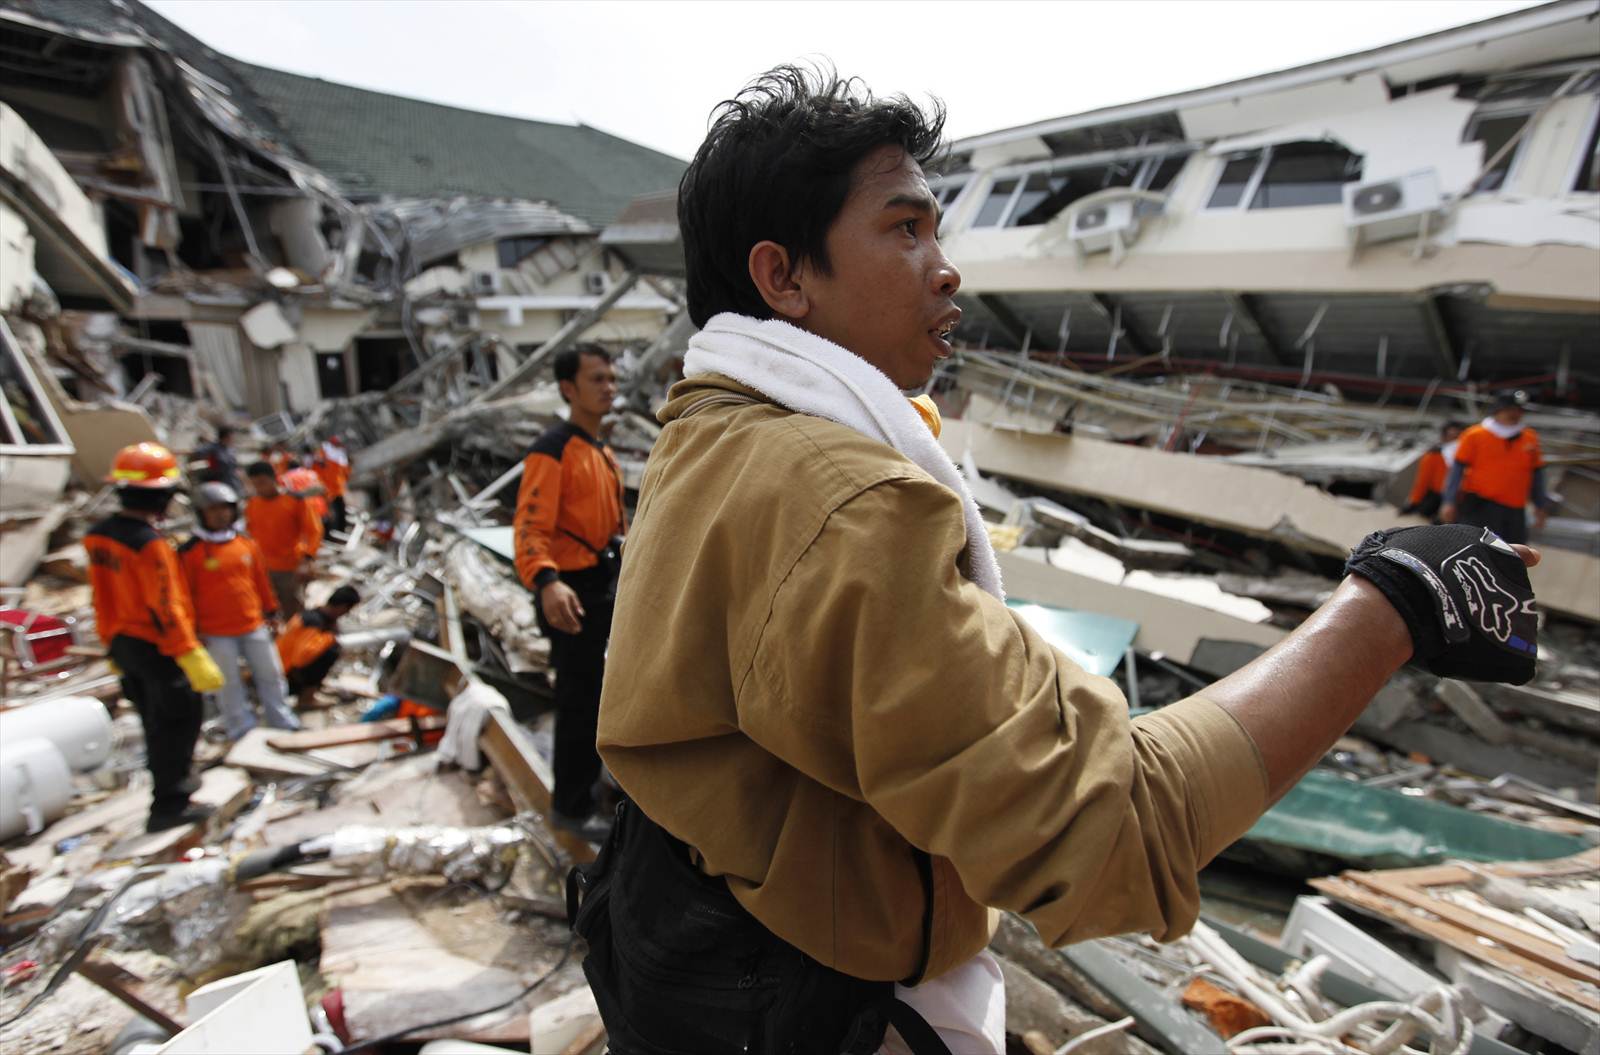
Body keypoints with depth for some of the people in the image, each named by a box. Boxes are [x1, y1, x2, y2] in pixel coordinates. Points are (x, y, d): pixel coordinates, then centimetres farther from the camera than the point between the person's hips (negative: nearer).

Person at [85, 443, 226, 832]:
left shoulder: (98, 536, 3)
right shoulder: (149, 543, -24)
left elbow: (103, 597, 11)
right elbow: (165, 608, -25)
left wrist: (112, 643, 22)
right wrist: (193, 658, -22)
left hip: (123, 644, 9)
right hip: (158, 649, -9)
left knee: (155, 723, 22)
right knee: (177, 724, 5)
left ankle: (171, 786, 38)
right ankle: (169, 805, 12)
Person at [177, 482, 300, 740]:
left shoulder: (248, 543, 2)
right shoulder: (190, 552, -9)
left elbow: (261, 580, 11)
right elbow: (185, 594, -6)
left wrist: (271, 611, 15)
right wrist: (193, 629, -5)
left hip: (254, 625, 4)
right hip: (217, 633, -4)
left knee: (270, 673, 13)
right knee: (229, 684, 8)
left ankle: (283, 723, 27)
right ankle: (243, 732, 22)